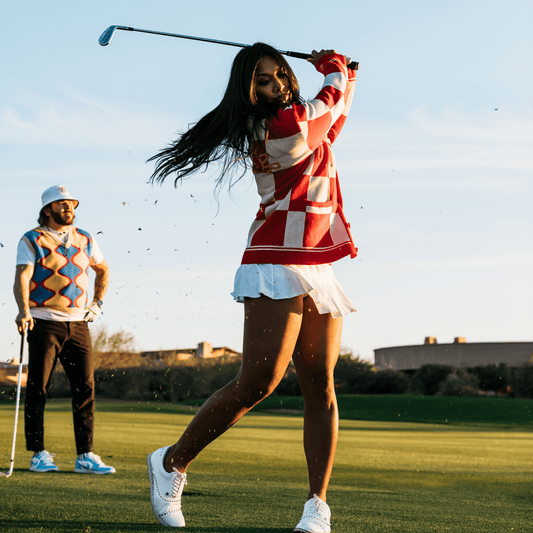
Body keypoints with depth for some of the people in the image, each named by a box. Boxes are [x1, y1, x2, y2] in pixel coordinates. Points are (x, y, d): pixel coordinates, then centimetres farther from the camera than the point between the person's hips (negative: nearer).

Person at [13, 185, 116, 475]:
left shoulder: (84, 239, 12)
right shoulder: (32, 240, -1)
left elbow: (102, 270, 29)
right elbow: (22, 277, -15)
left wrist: (97, 302, 18)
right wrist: (24, 310, -32)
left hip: (78, 323, 4)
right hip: (44, 323, -4)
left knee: (86, 387, -1)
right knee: (38, 389, -3)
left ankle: (85, 456, 3)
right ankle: (38, 454, 6)